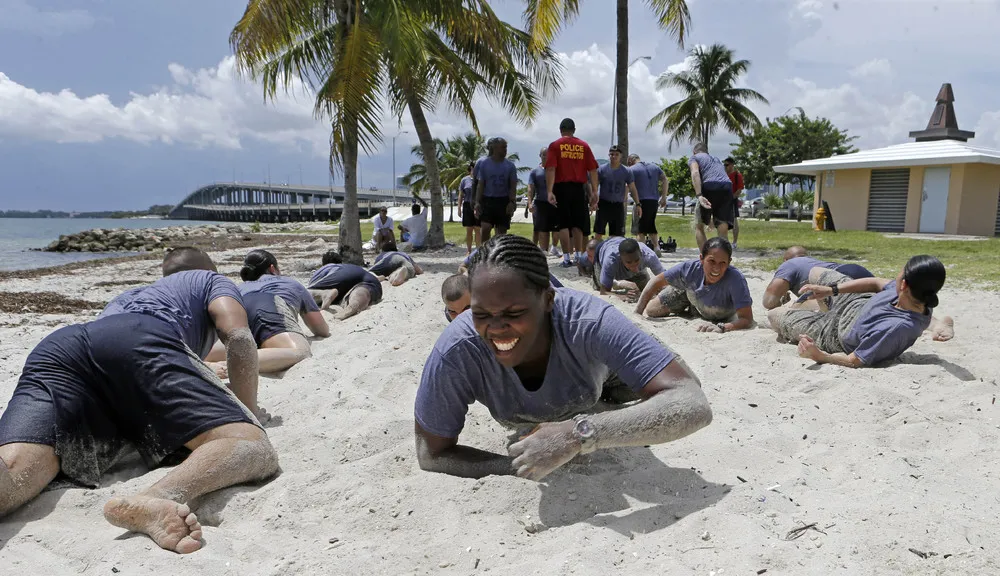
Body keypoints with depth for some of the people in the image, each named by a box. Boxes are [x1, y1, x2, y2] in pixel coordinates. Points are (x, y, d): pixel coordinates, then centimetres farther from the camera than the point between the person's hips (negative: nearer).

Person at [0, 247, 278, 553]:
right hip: (143, 342, -5)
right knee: (254, 450, -13)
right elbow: (239, 337, 11)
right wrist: (249, 410, 22)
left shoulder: (127, 295, 48)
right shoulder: (213, 280, 32)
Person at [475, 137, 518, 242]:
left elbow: (513, 186, 2)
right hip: (488, 200, -1)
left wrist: (512, 202, -11)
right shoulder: (484, 164, 3)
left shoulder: (510, 165, 4)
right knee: (485, 228, -15)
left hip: (504, 201, 1)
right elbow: (480, 185, 3)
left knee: (502, 231, 3)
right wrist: (477, 202, -5)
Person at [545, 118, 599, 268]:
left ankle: (566, 258, -1)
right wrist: (594, 192, 4)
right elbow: (593, 170, 3)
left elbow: (550, 169, -11)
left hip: (561, 188, -2)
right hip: (579, 188, 2)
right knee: (578, 224, 10)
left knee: (564, 224, 2)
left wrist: (550, 191, -15)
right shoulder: (584, 146, 8)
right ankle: (578, 256, 12)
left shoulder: (555, 146, 0)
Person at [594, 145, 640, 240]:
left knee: (617, 234, 4)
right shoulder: (602, 169, -1)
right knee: (598, 232, -4)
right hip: (603, 204, -2)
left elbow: (632, 189, 6)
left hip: (618, 205, 2)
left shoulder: (627, 171, 4)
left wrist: (638, 204, -2)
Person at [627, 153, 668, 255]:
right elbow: (665, 180, 13)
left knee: (640, 229, -4)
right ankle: (656, 247, 10)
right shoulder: (654, 166, 17)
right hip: (654, 201, 6)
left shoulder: (632, 169, 0)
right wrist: (663, 198, 14)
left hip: (642, 201, -6)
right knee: (651, 225, 19)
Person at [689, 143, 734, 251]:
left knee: (699, 226, 11)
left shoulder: (695, 157, 17)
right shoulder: (716, 159, 35)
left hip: (709, 187, -4)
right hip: (727, 187, 4)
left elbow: (695, 173, -5)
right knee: (723, 230, 4)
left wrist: (699, 196, -16)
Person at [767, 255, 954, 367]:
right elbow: (876, 283, -7)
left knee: (774, 315, 11)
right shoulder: (919, 296, -26)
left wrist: (819, 356, -48)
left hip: (838, 335, -6)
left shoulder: (894, 328, -48)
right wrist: (831, 290, -9)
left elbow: (854, 361, -36)